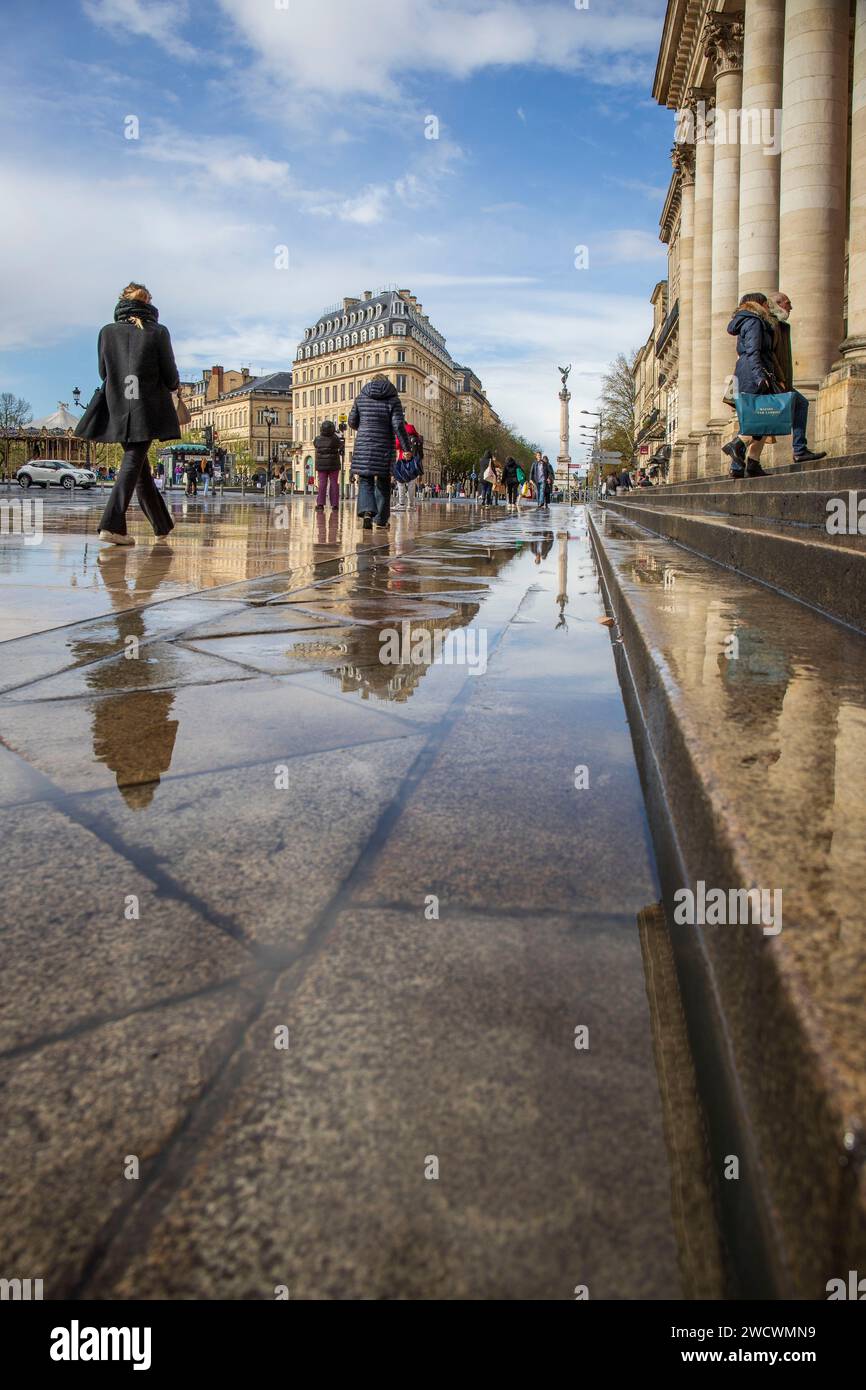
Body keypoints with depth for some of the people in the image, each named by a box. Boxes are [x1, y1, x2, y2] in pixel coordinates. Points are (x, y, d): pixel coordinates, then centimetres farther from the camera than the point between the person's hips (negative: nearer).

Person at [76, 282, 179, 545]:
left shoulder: (107, 332, 4)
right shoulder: (158, 333, -4)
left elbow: (103, 373, 12)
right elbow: (171, 378, -3)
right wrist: (174, 385, 20)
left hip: (118, 410, 4)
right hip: (147, 411, -4)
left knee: (140, 466, 15)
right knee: (132, 464, -5)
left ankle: (162, 526, 24)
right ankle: (112, 524, -18)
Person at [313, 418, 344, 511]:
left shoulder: (317, 439, -7)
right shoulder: (335, 439, -12)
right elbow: (341, 446, 6)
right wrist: (339, 435, 20)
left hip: (321, 465, 1)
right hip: (333, 465, -1)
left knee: (322, 484, 3)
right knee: (334, 484, 5)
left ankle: (320, 504, -6)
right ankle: (334, 504, 5)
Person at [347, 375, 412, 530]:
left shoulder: (361, 397, 6)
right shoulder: (393, 399, 0)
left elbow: (352, 422, 10)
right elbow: (398, 425, -9)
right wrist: (407, 448, -7)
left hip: (363, 446, 1)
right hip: (384, 447, -1)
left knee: (365, 482, 4)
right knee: (383, 484, 10)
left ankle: (367, 511, -21)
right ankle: (381, 520, 14)